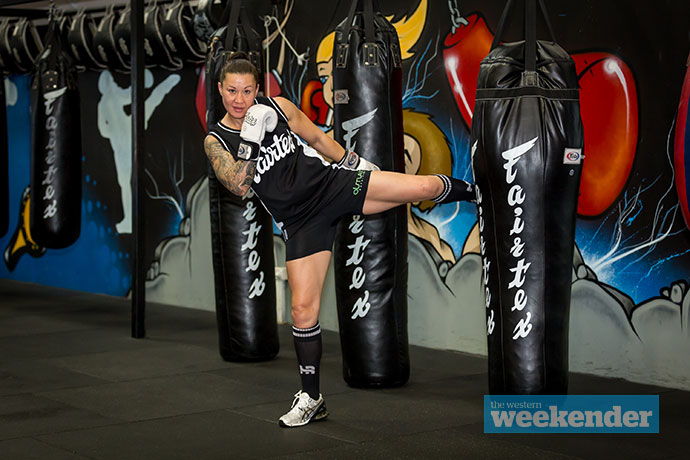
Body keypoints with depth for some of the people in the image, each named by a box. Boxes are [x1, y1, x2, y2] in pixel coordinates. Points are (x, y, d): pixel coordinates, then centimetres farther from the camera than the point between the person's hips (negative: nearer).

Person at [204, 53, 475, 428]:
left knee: (425, 187, -12)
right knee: (303, 308, -7)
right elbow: (238, 185, -15)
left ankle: (472, 191, 25)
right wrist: (249, 141, -25)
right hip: (300, 221, 0)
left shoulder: (278, 107, 1)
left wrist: (349, 159, 17)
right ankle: (310, 398, 9)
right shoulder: (216, 140, -1)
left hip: (331, 183, 1)